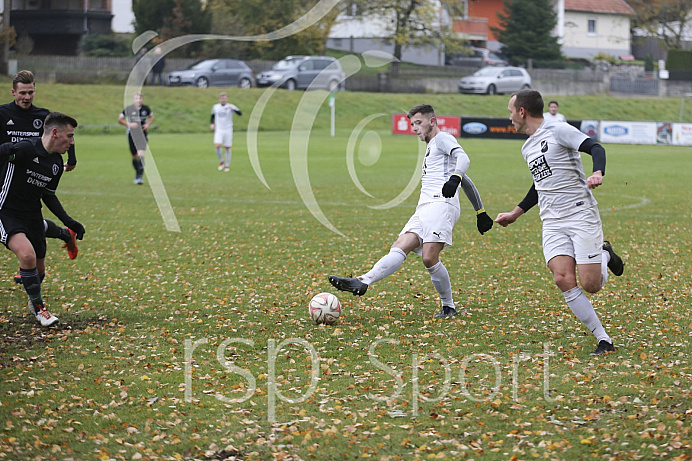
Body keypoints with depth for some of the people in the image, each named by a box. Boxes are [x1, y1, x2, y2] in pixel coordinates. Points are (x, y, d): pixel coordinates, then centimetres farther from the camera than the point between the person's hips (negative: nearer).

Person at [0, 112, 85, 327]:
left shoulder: (57, 163, 5)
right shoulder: (25, 149, -21)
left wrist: (67, 221, 10)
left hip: (33, 217, 8)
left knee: (39, 270, 14)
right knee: (27, 254, -28)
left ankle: (34, 300, 46)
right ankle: (38, 308, -9)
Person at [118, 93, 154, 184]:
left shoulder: (146, 108, -1)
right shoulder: (128, 109, -7)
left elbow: (151, 116, 18)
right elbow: (119, 119, -1)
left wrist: (148, 124, -2)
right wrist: (129, 124, -16)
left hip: (142, 134, 0)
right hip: (132, 134, 0)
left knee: (141, 154, -17)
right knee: (134, 156, 8)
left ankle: (139, 176, -20)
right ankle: (137, 173, 31)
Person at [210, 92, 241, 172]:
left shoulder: (230, 106, -3)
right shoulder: (215, 107, 8)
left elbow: (240, 113, -16)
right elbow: (212, 116, 23)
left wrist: (233, 109, -34)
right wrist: (211, 124, 5)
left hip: (228, 130, -2)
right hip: (219, 130, 2)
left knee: (227, 148, 2)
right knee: (217, 146, -17)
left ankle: (227, 165, 16)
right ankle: (221, 162, 5)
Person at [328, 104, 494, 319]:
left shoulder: (443, 139, 7)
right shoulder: (430, 148, 34)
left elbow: (463, 158, -16)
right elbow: (467, 182, 36)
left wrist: (454, 178, -37)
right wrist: (480, 212, 37)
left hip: (441, 204, -9)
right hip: (424, 209, 9)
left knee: (429, 259, -21)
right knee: (399, 248, -10)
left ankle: (448, 307, -6)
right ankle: (362, 282, -28)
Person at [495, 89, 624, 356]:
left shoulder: (558, 131, -6)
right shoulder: (527, 148, 19)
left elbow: (596, 148, -17)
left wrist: (597, 173, -36)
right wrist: (516, 213, 37)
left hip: (581, 215, -7)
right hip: (552, 223, 7)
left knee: (590, 285, -14)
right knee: (563, 279, -16)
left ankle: (605, 255, 21)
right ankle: (603, 341, -10)